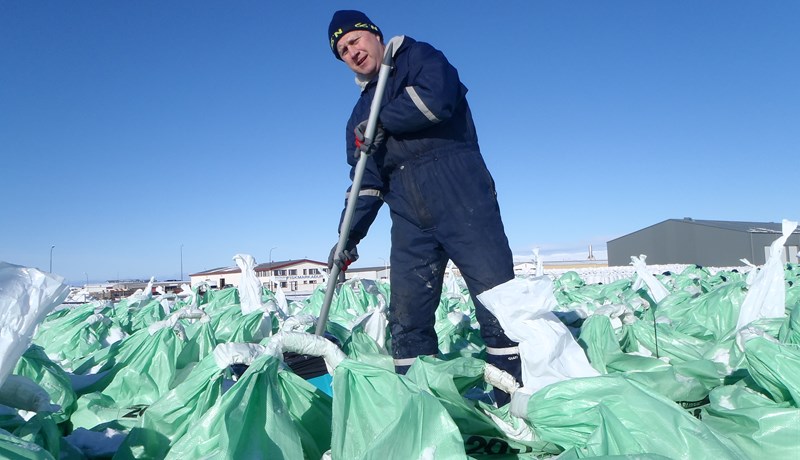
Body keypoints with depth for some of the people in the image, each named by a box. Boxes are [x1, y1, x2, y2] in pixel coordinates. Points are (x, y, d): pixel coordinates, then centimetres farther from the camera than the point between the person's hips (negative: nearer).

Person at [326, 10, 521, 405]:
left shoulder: (419, 58, 9)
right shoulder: (360, 115, 23)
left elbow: (437, 99, -15)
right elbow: (366, 183, 18)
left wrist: (383, 122, -4)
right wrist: (349, 237, 8)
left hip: (462, 200, -5)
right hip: (410, 221, 6)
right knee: (406, 320, 2)